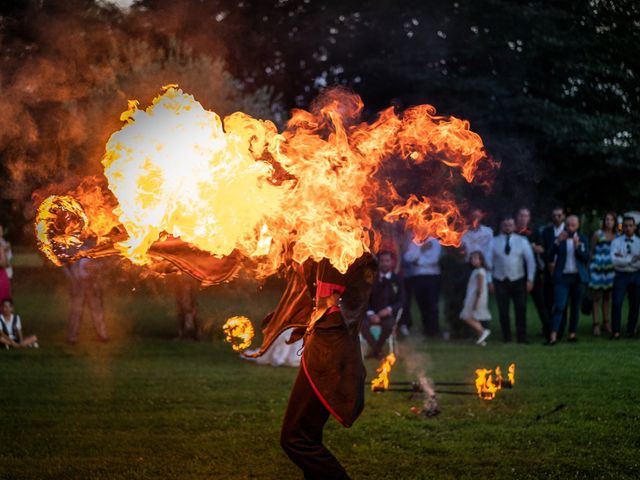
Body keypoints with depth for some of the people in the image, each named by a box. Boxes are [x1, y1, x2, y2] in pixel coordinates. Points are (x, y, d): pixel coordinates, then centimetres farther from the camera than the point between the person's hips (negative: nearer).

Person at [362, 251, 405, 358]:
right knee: (362, 324, -32)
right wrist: (370, 313, -14)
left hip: (389, 314, -1)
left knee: (389, 324, -37)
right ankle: (377, 349, -12)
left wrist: (389, 309, -18)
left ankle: (375, 350, -13)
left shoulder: (397, 280, 7)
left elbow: (401, 301, 1)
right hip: (373, 313, 1)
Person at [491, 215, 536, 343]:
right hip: (500, 280, 0)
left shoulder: (522, 241, 4)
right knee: (503, 311, 2)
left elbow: (530, 261, 2)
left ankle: (522, 337, 3)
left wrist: (530, 279, -5)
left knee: (521, 309, -4)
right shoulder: (494, 242, 2)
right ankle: (506, 336, 12)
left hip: (518, 280, 0)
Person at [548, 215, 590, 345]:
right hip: (562, 277, -2)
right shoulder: (559, 238, 3)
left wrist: (577, 246, -15)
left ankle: (572, 333, 15)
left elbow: (586, 258, -3)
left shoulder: (583, 239, 8)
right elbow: (551, 256, -8)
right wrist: (558, 242, -19)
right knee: (559, 306, -12)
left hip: (578, 277, 2)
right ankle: (553, 336, -17)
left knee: (575, 307, 6)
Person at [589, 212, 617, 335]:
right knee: (596, 296, -4)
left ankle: (606, 323, 18)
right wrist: (591, 265, -5)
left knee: (607, 296, 10)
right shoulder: (598, 234, -4)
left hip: (610, 268, 4)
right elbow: (591, 251, -1)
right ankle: (596, 324, -4)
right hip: (597, 268, -4)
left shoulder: (617, 236, 6)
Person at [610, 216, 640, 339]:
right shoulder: (616, 242, 2)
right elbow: (615, 260, -14)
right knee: (617, 303, -12)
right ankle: (615, 331, -9)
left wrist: (623, 258, -13)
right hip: (621, 275, -2)